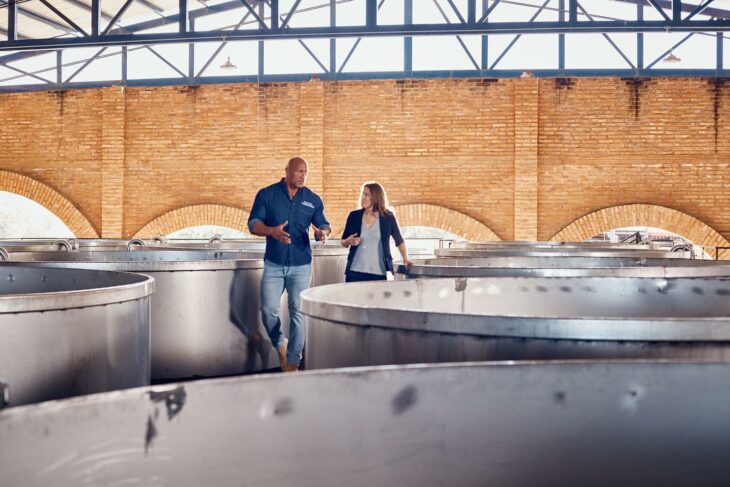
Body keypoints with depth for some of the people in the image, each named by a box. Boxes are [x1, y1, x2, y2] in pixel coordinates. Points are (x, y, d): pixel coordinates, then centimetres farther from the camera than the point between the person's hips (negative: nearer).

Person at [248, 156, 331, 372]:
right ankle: (280, 344, 26)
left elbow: (323, 225, 10)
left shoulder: (313, 199, 6)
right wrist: (272, 231, -24)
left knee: (298, 313, -2)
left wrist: (323, 233, -16)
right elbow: (253, 224, -3)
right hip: (274, 263, 0)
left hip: (301, 265, 1)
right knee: (268, 310, -2)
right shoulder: (267, 194, 1)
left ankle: (293, 362, 6)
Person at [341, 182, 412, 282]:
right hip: (355, 272, 2)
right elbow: (343, 242, 14)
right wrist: (349, 241, -7)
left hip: (379, 273, -1)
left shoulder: (388, 218, 0)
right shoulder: (354, 216, 4)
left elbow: (399, 241, 13)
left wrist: (405, 259, 3)